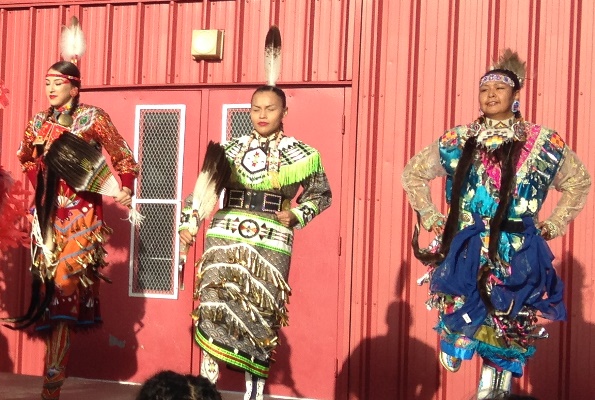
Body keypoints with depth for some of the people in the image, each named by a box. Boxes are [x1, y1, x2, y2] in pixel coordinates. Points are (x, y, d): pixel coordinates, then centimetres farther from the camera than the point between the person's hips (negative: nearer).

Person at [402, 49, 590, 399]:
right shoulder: (457, 142, 6)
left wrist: (553, 225, 8)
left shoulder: (544, 144, 2)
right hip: (467, 257, 1)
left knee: (509, 339, 0)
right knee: (474, 328, -1)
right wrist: (431, 218, 11)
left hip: (517, 260, -1)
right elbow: (413, 173, 18)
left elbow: (579, 181, 16)